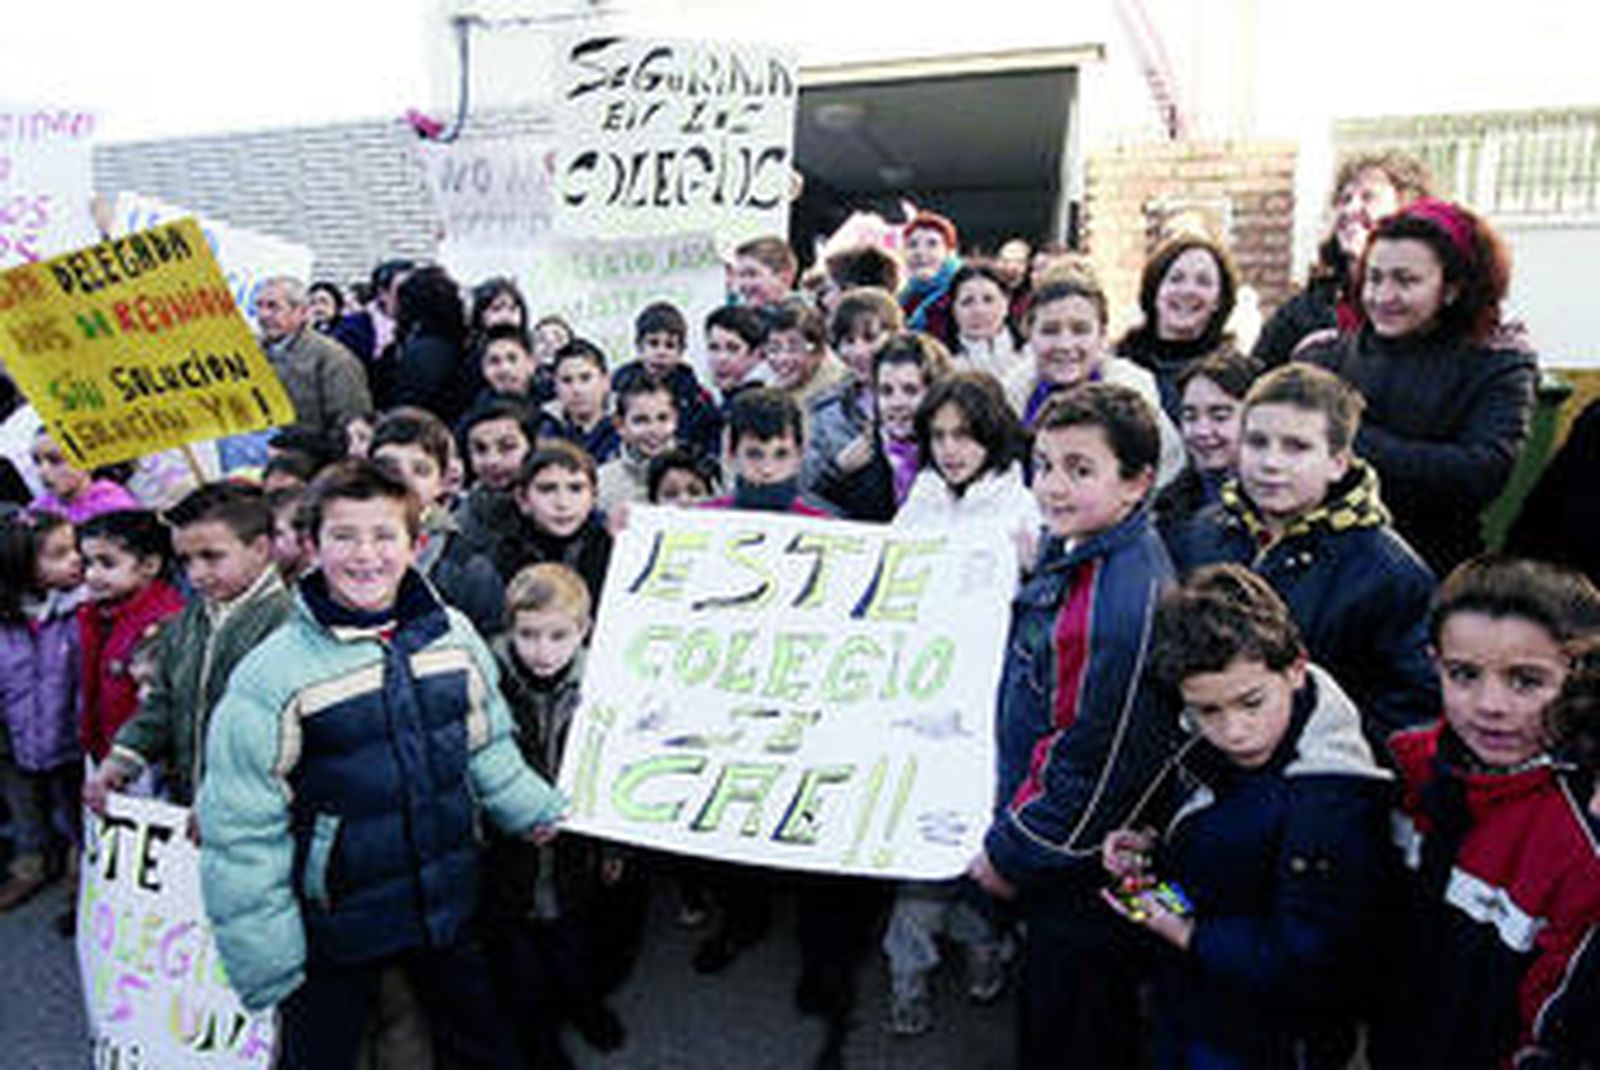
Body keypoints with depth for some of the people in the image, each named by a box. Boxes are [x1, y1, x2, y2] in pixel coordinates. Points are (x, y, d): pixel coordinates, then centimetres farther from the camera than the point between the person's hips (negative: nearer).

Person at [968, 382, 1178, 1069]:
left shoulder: (1127, 603, -30)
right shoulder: (1068, 553, 1)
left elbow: (1099, 769, -25)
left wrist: (1009, 854, -13)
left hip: (1084, 882, -9)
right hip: (1050, 858, 9)